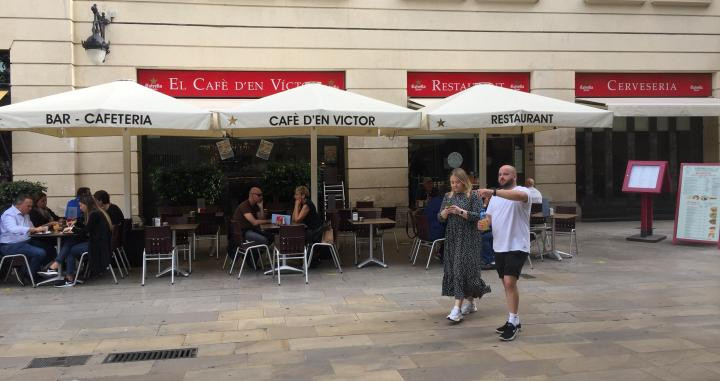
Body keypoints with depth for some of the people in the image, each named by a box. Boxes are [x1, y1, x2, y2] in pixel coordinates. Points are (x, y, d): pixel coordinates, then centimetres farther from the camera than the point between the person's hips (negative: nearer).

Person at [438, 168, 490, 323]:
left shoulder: (473, 196, -3)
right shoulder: (448, 196, 12)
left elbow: (477, 216, -9)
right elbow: (440, 217, 11)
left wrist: (460, 212, -21)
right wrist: (445, 212, -11)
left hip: (468, 237, -6)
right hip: (452, 237, 6)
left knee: (462, 268, -11)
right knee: (453, 269, 7)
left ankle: (457, 308, -15)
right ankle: (469, 303, 22)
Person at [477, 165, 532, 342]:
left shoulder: (522, 191, -8)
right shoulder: (495, 197, 16)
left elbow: (520, 196, -33)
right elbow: (489, 217, 19)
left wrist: (493, 192, -45)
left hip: (517, 246, -8)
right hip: (499, 247, 8)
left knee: (509, 282, -17)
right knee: (507, 284, 14)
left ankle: (512, 322, -8)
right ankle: (513, 320, 24)